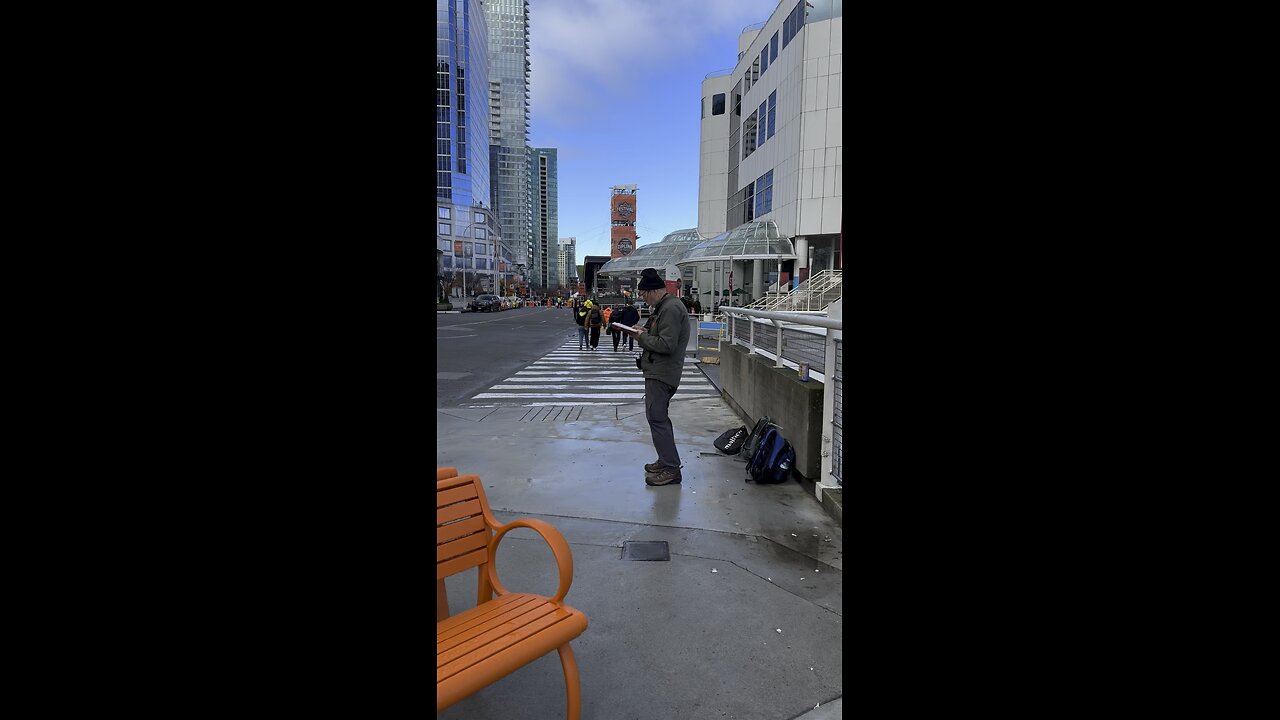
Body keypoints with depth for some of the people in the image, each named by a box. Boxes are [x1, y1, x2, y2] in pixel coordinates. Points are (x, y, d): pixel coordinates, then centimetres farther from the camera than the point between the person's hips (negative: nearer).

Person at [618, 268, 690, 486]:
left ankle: (671, 469, -5)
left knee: (657, 417, -9)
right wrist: (645, 332, 7)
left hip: (662, 373, -11)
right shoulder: (665, 306, 16)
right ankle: (666, 460, 28)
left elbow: (667, 345, -25)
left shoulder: (671, 309, -19)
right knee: (659, 417, 18)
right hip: (658, 371, 11)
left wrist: (642, 337, -12)